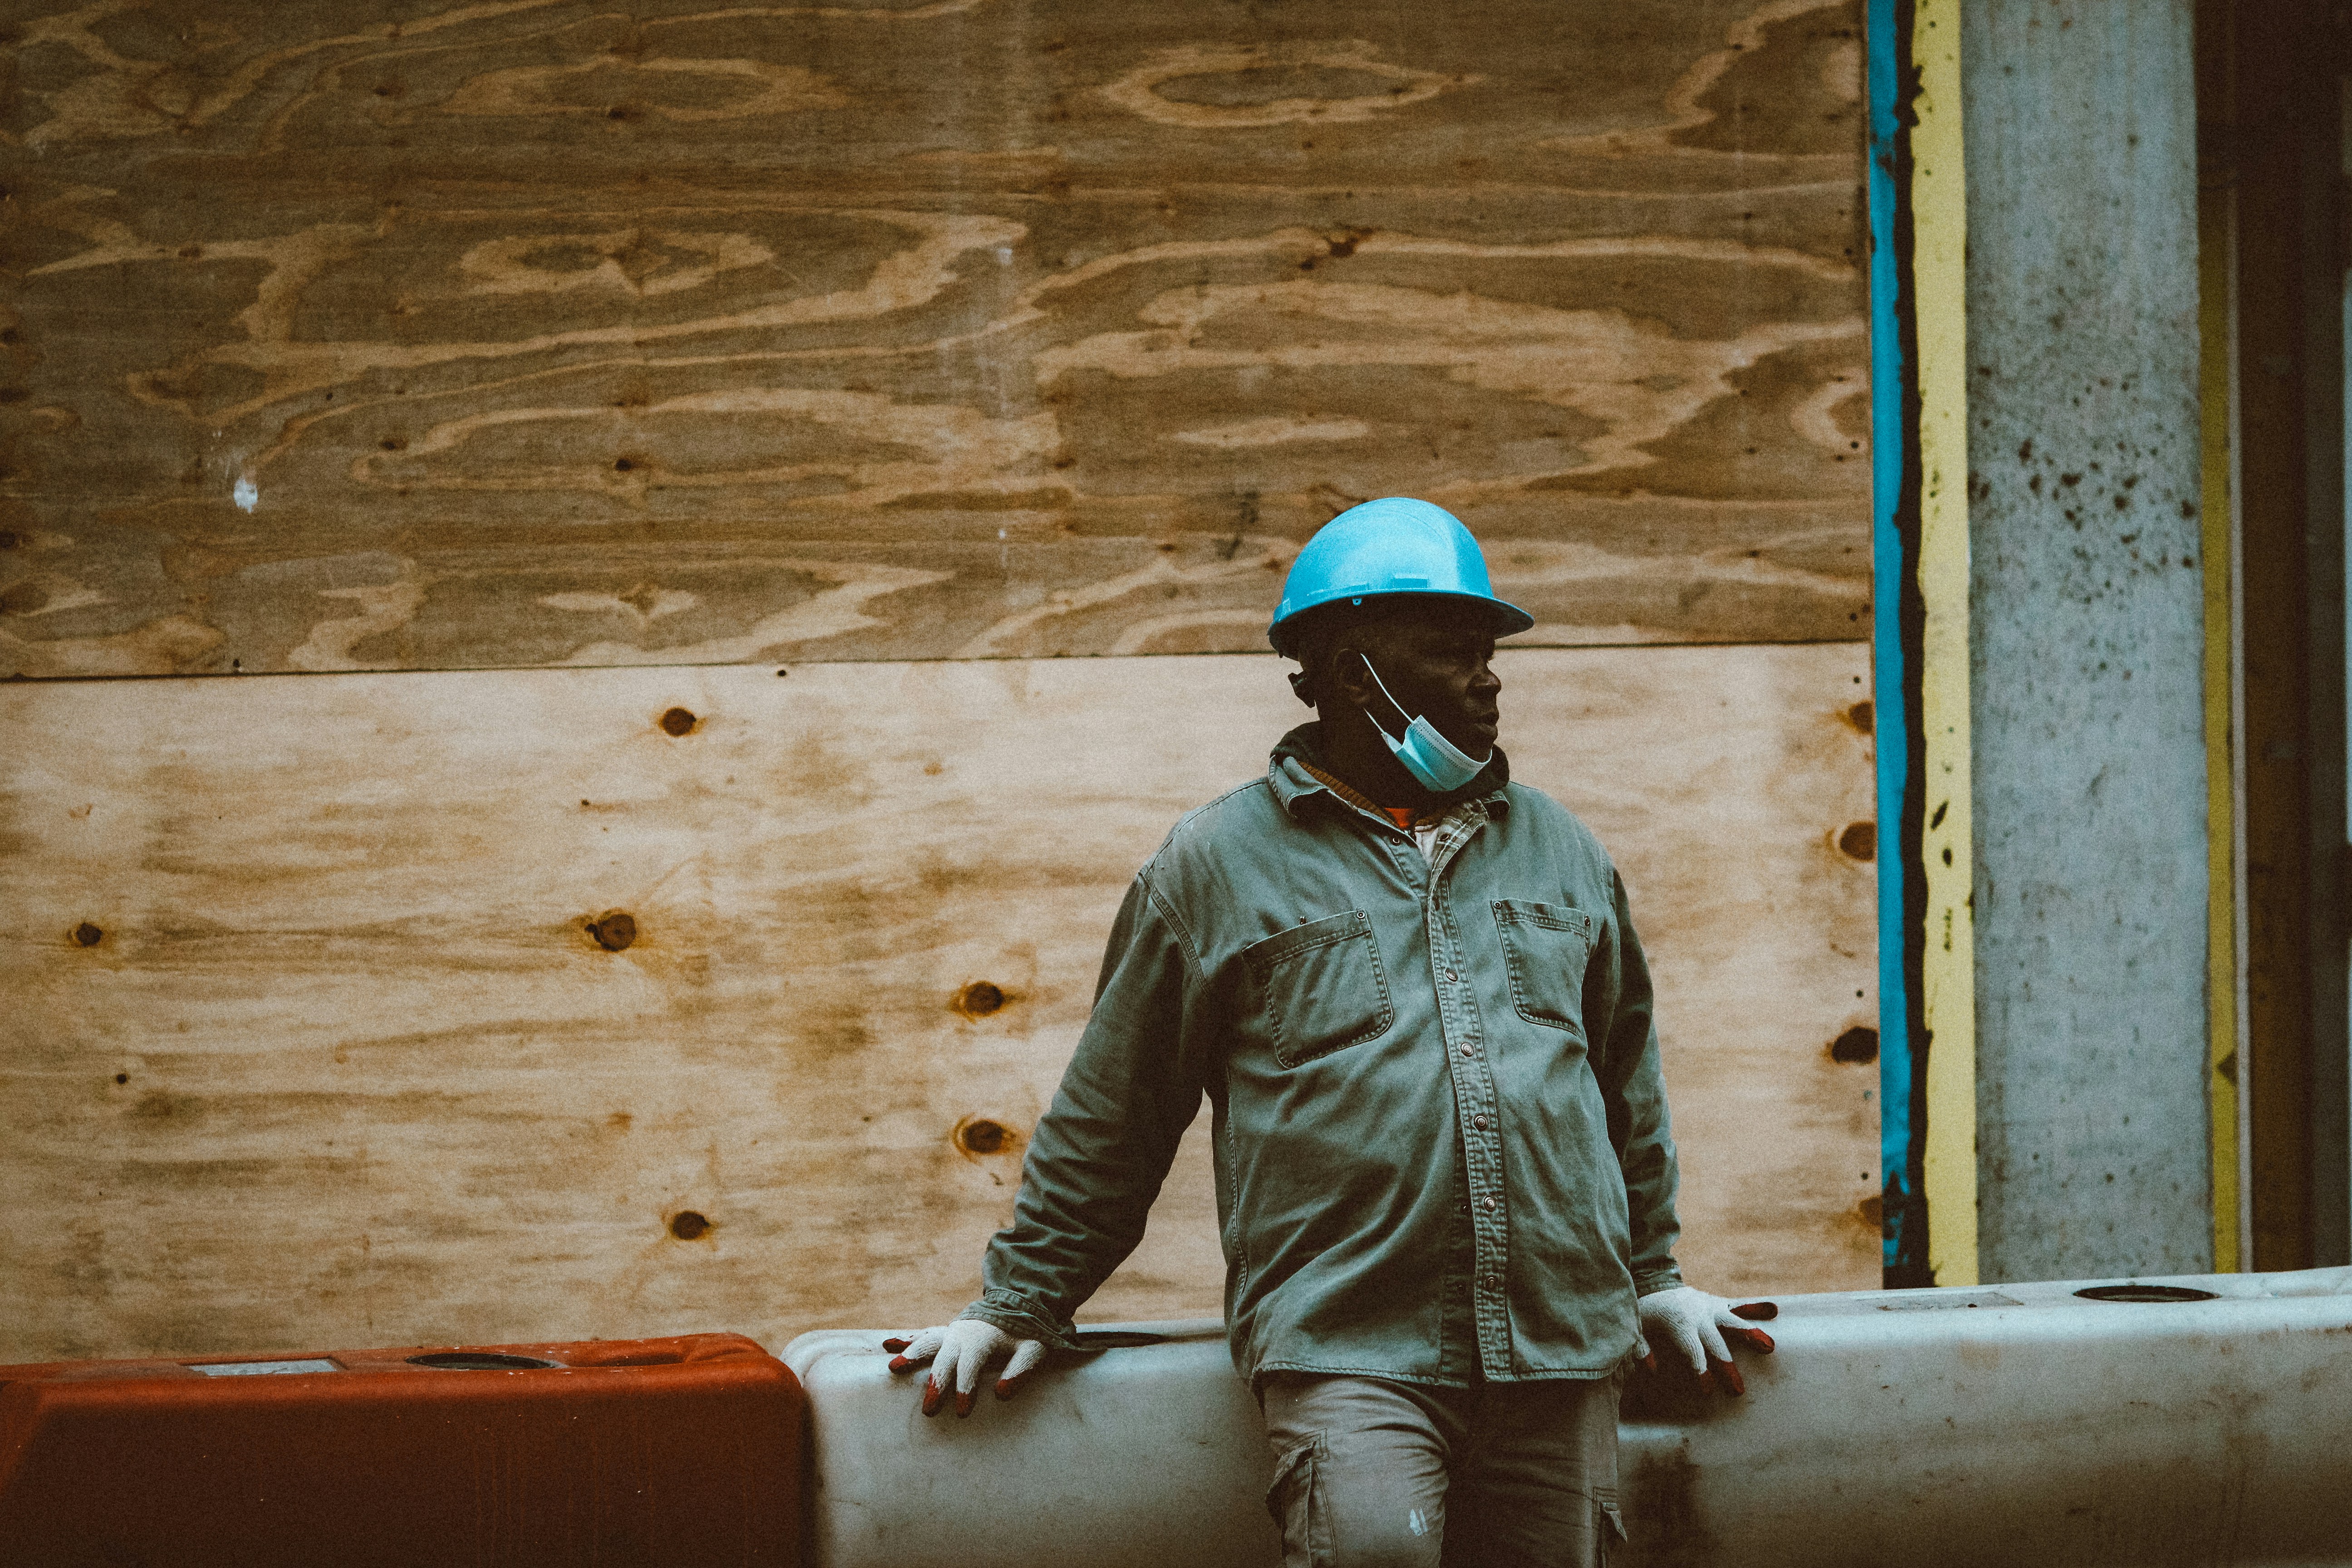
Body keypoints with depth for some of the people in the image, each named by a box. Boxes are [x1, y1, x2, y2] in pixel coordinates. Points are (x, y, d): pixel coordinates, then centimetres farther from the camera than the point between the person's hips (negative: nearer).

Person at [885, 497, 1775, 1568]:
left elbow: (1626, 1080, 29)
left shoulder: (1559, 852, 19)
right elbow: (1111, 1112, 11)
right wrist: (1022, 1302, 12)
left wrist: (1651, 1277, 29)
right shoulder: (1217, 863, 7)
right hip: (1345, 1347, -4)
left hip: (1562, 1348, 4)